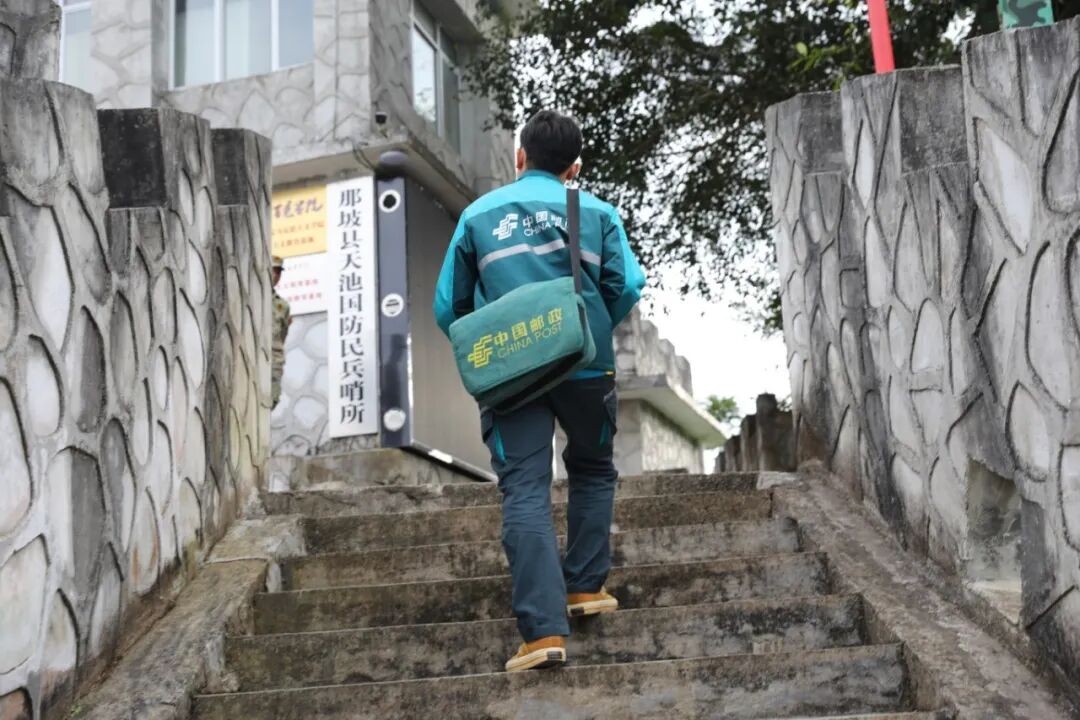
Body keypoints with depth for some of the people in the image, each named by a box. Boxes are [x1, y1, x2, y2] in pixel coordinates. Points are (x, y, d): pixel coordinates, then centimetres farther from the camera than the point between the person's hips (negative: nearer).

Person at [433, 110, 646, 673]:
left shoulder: (478, 214, 14)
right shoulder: (596, 211, 12)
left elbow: (448, 307, 11)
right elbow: (628, 285, -2)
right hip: (586, 366, 1)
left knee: (525, 492, -4)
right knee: (592, 471, 23)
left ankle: (544, 630, -14)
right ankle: (585, 587, 21)